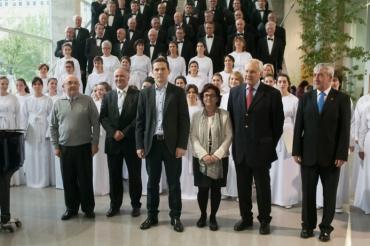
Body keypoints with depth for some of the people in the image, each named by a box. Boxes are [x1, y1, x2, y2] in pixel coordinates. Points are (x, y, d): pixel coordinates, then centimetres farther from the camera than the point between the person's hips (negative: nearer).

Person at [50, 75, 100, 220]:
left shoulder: (88, 101, -1)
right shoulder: (58, 103, 6)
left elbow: (96, 123, -2)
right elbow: (53, 126, 9)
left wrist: (95, 143, -6)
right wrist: (55, 146, 3)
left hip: (84, 147, -2)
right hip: (65, 148, 2)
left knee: (85, 179, 5)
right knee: (68, 180, 9)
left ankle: (88, 208, 18)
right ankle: (71, 208, 23)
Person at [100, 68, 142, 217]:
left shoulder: (137, 95, 0)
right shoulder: (108, 96, 12)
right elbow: (103, 117, 5)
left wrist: (124, 132, -13)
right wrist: (113, 132, -11)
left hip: (131, 141, -3)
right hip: (113, 142, 3)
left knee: (134, 175, 5)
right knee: (114, 176, 9)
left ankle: (136, 205, 18)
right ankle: (115, 205, 21)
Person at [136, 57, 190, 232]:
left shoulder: (178, 92, 0)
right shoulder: (145, 93, 7)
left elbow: (184, 120, -3)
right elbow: (140, 121, 7)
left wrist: (182, 145, -10)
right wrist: (139, 145, 1)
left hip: (172, 143, -2)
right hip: (151, 143, 2)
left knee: (173, 182, 6)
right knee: (152, 182, 11)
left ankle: (175, 217, 18)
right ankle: (152, 215, 23)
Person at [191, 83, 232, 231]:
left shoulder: (224, 115, -1)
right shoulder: (196, 115, 4)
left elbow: (228, 136, -4)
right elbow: (193, 137, 0)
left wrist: (217, 155, -13)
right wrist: (203, 154, -13)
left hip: (219, 159, -1)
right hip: (200, 158, 1)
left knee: (216, 189, 6)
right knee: (202, 188, 4)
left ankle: (213, 217, 22)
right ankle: (203, 215, 25)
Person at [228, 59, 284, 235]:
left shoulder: (272, 94, -7)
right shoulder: (234, 92, 5)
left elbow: (278, 123, -2)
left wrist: (271, 145, 0)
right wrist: (235, 141, 9)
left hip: (261, 149, -3)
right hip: (240, 149, 4)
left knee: (263, 187, 9)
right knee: (242, 186, 12)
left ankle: (264, 220, 24)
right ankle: (246, 218, 27)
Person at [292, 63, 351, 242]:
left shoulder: (342, 99, -1)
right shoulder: (305, 98, 6)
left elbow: (345, 129, -4)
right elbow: (298, 126, 4)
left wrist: (341, 154, -11)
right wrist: (296, 151, -2)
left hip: (331, 155, -2)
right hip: (308, 154, 2)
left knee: (329, 194, 9)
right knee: (308, 192, 9)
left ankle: (326, 227, 22)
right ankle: (308, 225, 22)